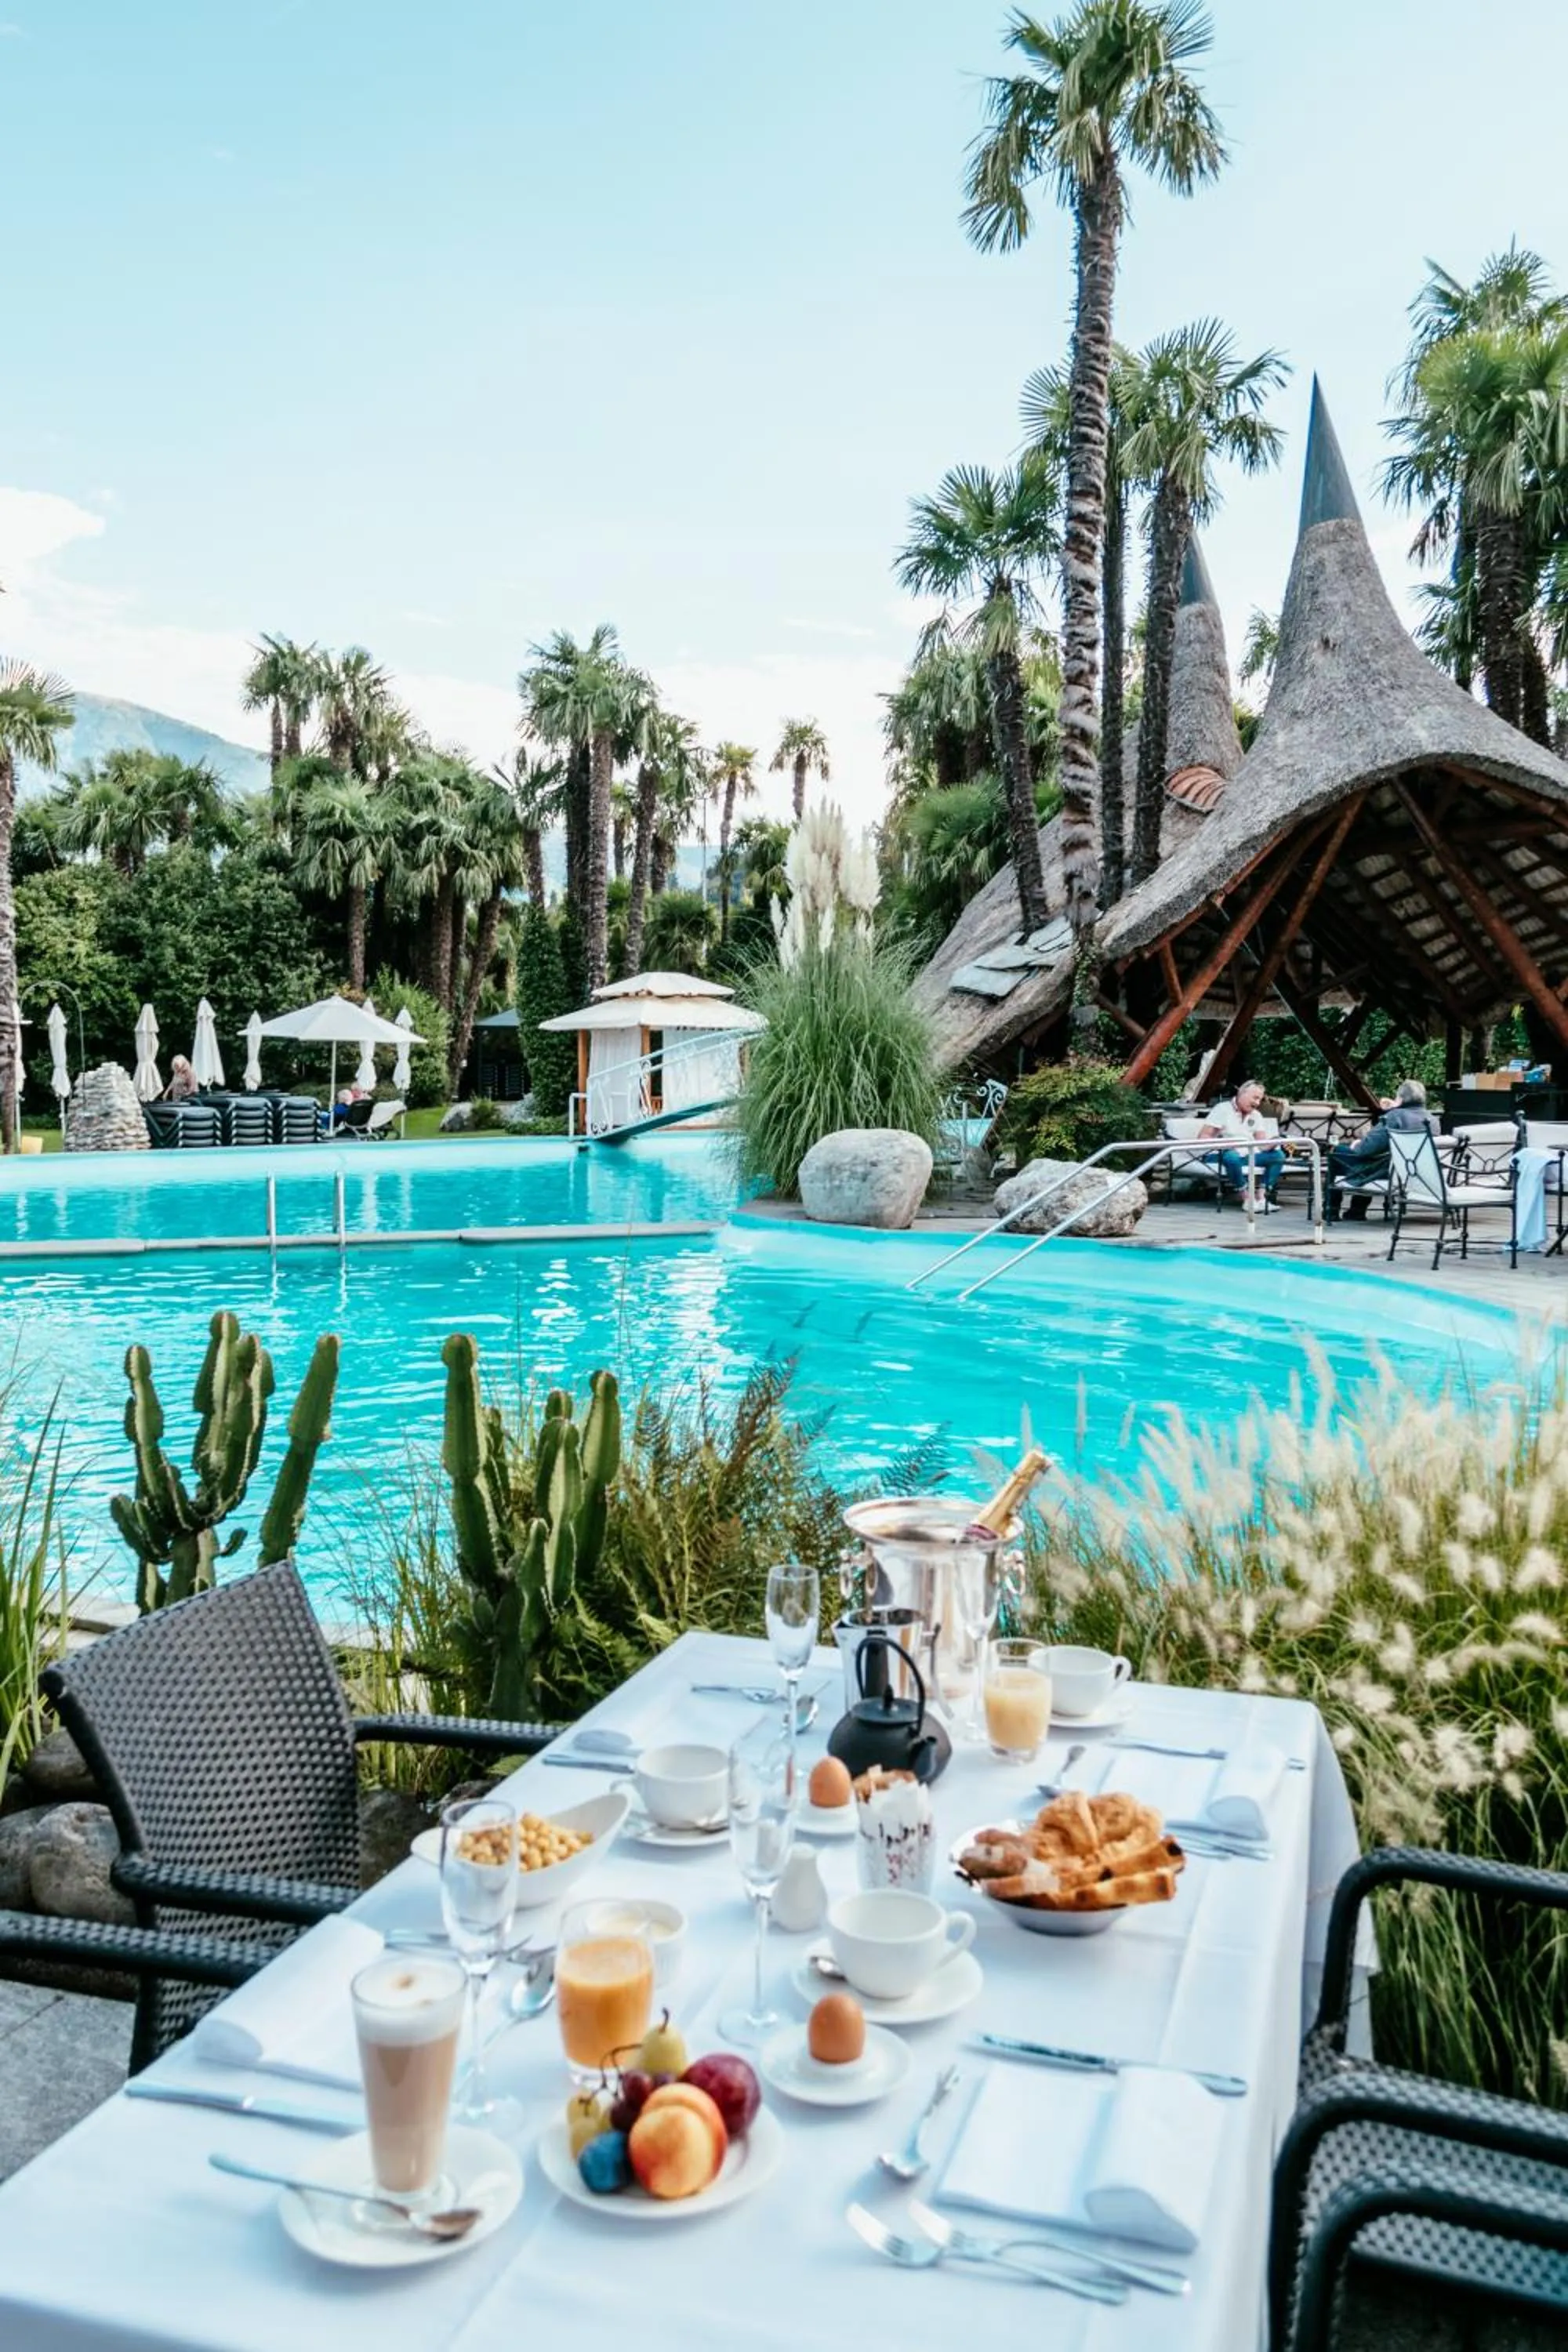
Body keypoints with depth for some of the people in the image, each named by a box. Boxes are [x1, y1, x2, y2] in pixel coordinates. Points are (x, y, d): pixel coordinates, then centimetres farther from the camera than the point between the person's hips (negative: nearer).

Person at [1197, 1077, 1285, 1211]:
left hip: (1247, 1156, 6)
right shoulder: (1222, 1109, -3)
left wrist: (1273, 1143, -18)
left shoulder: (1256, 1116, 16)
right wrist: (1223, 1143, -29)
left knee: (1278, 1155, -14)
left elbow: (1263, 1143, 5)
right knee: (1231, 1156, -40)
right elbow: (1203, 1137, -12)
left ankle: (1261, 1197, -23)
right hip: (1221, 1156, -6)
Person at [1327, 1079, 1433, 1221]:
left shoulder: (1395, 1116, -21)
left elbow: (1366, 1147, -22)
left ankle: (1332, 1212, 21)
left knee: (1337, 1152, 13)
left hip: (1387, 1172, -8)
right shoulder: (1429, 1119, 3)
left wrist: (1357, 1145, 1)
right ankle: (1356, 1211, 37)